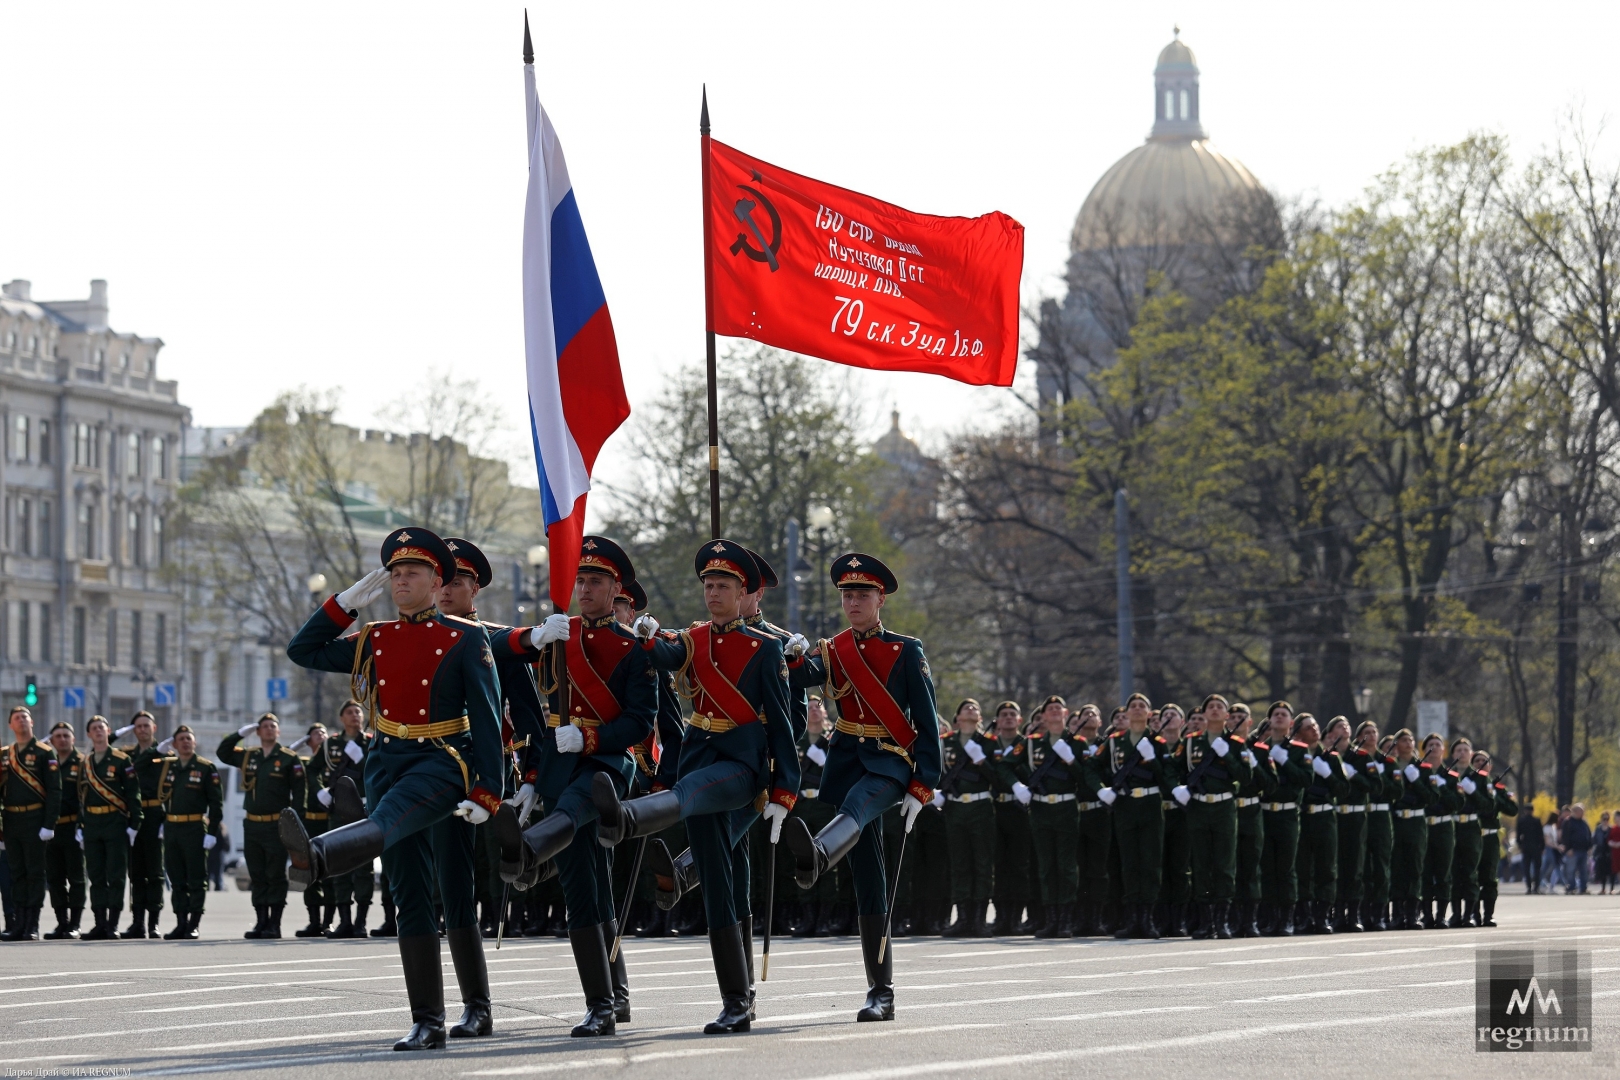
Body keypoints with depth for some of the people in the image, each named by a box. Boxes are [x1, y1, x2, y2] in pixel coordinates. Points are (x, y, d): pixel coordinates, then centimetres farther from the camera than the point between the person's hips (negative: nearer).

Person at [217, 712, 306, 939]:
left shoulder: (290, 759, -1)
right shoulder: (248, 756, 12)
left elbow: (299, 793, -2)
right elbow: (222, 753, 21)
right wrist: (241, 733, 9)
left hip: (276, 826, -5)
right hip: (251, 825, 5)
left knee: (276, 876, -3)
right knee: (257, 876, 7)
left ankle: (275, 924, 0)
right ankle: (261, 922, 12)